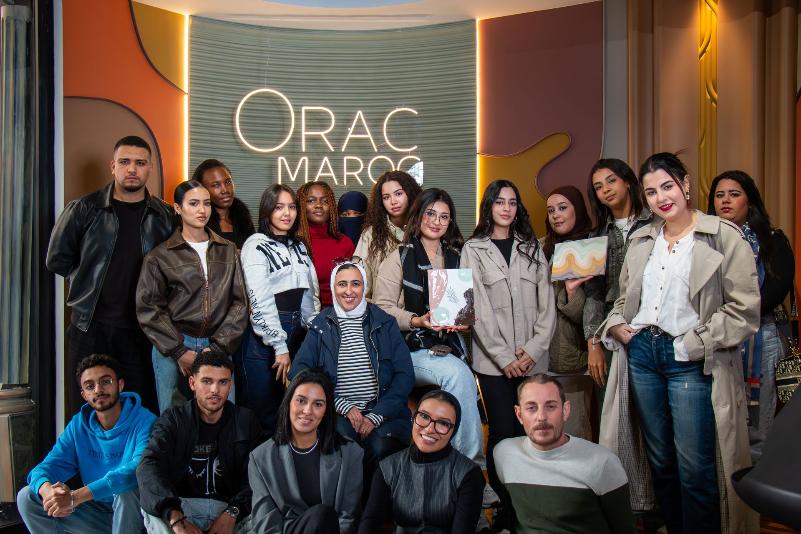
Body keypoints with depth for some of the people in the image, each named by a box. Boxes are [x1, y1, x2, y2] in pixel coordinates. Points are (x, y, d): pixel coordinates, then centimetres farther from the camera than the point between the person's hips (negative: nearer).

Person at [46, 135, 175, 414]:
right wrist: (91, 282, 4)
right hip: (90, 327, -1)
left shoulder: (165, 216, 3)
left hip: (142, 328, 1)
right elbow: (57, 259, 5)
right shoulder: (83, 210, 0)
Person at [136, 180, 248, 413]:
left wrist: (218, 347, -5)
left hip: (218, 347, 2)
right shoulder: (160, 256, 4)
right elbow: (148, 309, 0)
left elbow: (239, 301, 5)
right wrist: (179, 351, -7)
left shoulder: (228, 251, 9)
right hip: (172, 348, -1)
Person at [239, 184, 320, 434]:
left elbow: (311, 294, 13)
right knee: (262, 408, 1)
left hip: (299, 332, 6)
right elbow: (260, 301, -14)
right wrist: (280, 348, -17)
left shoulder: (298, 246, 13)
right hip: (265, 334, -6)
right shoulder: (256, 246, -6)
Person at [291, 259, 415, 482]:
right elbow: (299, 371, -1)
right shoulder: (321, 325, 10)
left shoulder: (385, 323, 10)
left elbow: (405, 375, 4)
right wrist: (344, 406, -11)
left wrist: (376, 415, -10)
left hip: (381, 412, 0)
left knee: (379, 447, -29)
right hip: (337, 413, 0)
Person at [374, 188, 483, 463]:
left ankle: (468, 458, -15)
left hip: (447, 344, 4)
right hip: (409, 347, -4)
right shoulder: (399, 258, 1)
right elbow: (383, 308, -4)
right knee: (459, 373, -29)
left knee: (459, 376, -28)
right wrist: (418, 321, -19)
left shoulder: (455, 258, 15)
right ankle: (471, 458, -18)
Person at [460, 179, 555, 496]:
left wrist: (534, 349, -5)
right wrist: (504, 356, -9)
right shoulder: (474, 250, 4)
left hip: (532, 360, 3)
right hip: (493, 360, -2)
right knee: (502, 434, -2)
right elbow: (478, 308, -3)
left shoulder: (532, 248, 14)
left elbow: (547, 303, 7)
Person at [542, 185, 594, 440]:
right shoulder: (544, 249, 9)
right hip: (544, 354, 3)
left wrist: (572, 290, -19)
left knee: (575, 430, -1)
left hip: (573, 356, -3)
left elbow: (585, 314, -3)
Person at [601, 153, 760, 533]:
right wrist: (616, 325, 1)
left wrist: (692, 345, -13)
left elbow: (744, 311, -9)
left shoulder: (724, 238, -5)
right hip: (641, 354, 5)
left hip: (691, 362, -5)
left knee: (695, 469, -2)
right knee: (660, 461, 14)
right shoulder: (641, 240, 13)